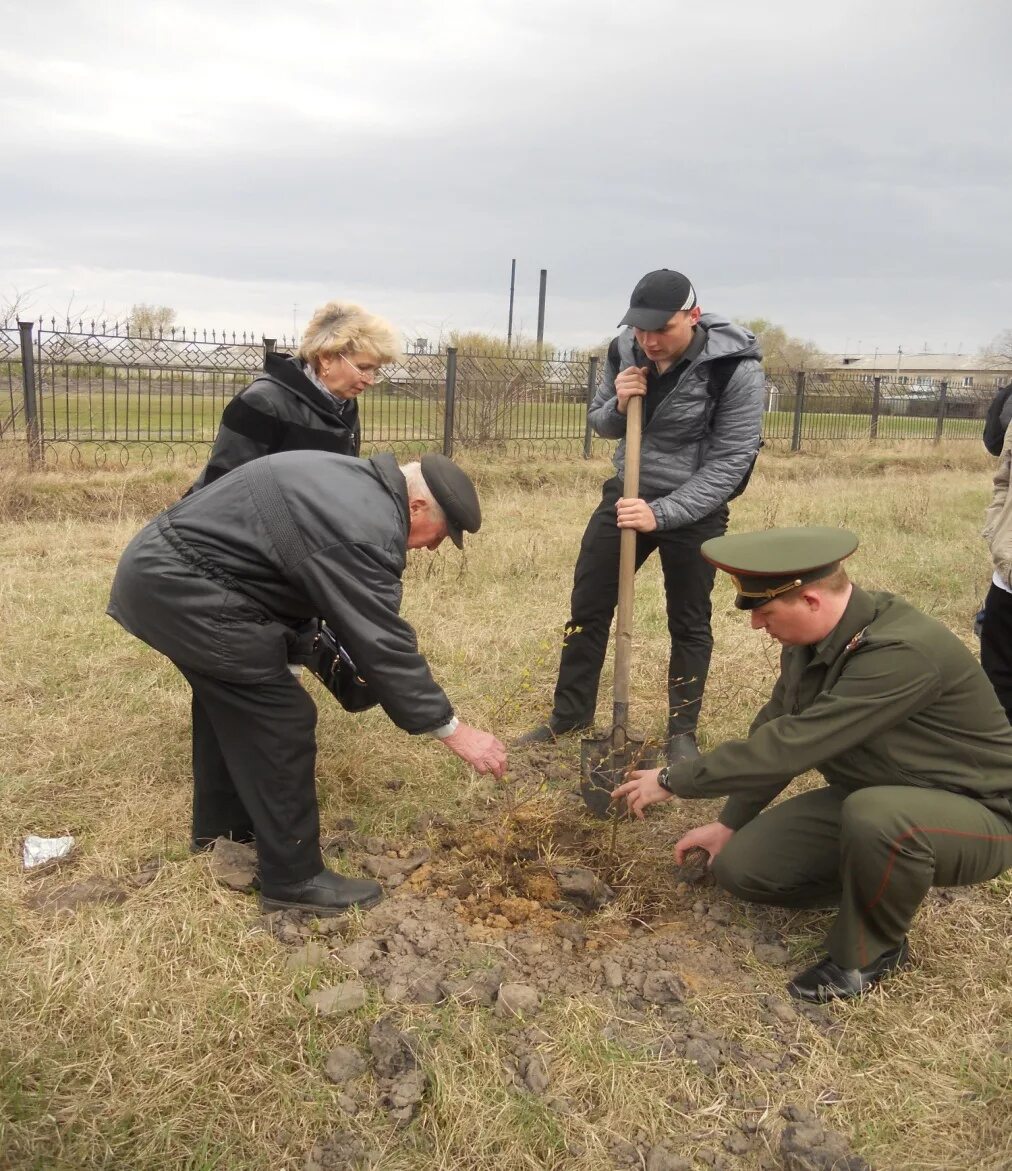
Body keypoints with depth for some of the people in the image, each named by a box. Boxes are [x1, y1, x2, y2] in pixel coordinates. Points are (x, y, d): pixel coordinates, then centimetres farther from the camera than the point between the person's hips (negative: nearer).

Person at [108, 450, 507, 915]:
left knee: (232, 696, 25)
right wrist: (454, 731, -13)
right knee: (281, 718, -6)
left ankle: (220, 826, 42)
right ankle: (293, 879, 5)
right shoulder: (363, 531, -21)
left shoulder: (352, 481, 12)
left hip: (158, 564, 11)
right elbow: (384, 645, -20)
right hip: (177, 585, -11)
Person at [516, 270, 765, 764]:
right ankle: (569, 716, 25)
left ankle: (682, 733, 25)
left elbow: (729, 464, -19)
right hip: (625, 493, 4)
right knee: (586, 607, 8)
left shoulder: (735, 368, -22)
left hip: (693, 507, -4)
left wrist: (661, 514, -27)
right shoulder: (624, 349, -9)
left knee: (689, 623, 9)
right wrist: (618, 405, -18)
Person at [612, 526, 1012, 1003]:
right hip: (868, 798, 7)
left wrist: (673, 781, -25)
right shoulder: (810, 638, -7)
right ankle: (876, 883, 17)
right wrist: (730, 822, 10)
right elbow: (776, 728, 6)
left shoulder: (902, 652, -34)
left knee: (877, 816, -40)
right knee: (740, 865, -5)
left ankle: (869, 952, -10)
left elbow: (792, 744, -35)